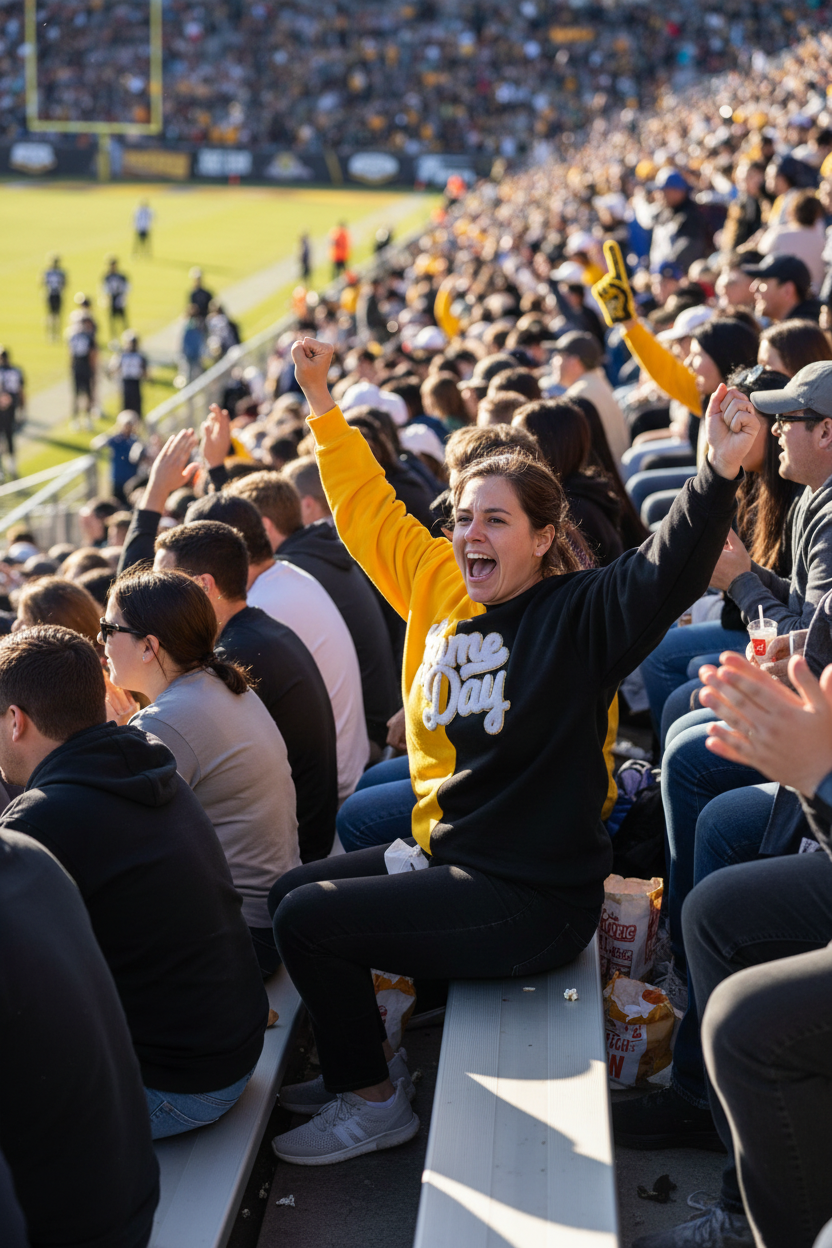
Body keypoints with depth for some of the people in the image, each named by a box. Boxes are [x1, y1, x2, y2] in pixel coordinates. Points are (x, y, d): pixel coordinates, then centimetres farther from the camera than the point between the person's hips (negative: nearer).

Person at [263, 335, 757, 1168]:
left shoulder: (578, 615, -15)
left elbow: (667, 574, -33)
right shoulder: (436, 585, 5)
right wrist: (320, 403, 22)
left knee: (307, 918, -12)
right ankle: (360, 1058, 34)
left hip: (532, 896, -9)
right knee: (291, 891, 18)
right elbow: (367, 508, 19)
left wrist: (718, 474, -48)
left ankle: (373, 1103, 9)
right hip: (446, 855, 9)